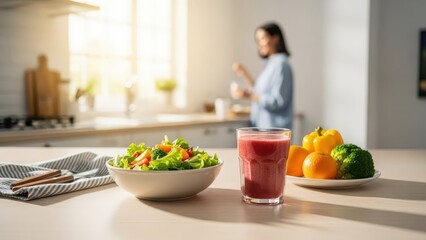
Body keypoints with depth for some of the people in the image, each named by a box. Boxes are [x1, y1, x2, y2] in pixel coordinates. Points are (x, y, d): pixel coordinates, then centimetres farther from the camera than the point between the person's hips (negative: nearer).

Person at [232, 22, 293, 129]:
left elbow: (277, 101, -18)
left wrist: (248, 95, -23)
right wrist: (245, 75, 12)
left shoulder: (281, 64, -13)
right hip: (262, 125, 9)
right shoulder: (270, 63, 15)